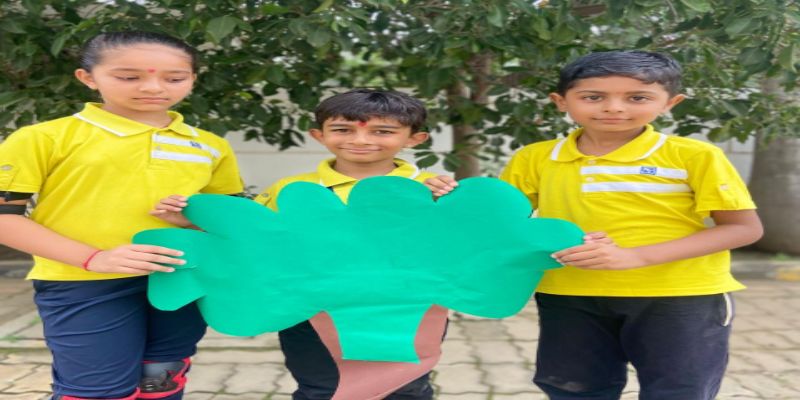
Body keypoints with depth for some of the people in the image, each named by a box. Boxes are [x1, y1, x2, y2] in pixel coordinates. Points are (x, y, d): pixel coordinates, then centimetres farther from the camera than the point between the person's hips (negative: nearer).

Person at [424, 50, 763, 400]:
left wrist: (635, 257, -22)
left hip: (680, 297, -2)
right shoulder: (535, 159, 1)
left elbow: (745, 228, -9)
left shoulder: (693, 156, -8)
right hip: (570, 297, 3)